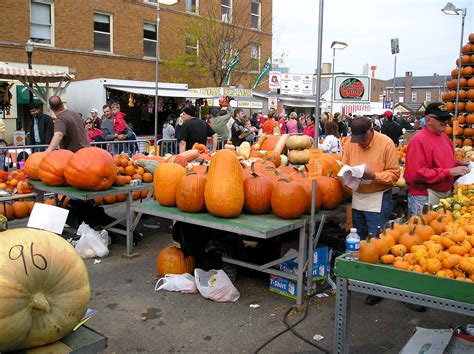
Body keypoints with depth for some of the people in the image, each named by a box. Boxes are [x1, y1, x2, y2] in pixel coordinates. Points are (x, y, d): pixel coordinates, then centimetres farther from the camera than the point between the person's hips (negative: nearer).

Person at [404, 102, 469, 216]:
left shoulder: (443, 135, 9)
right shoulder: (419, 140, -17)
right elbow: (417, 174, -24)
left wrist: (458, 163, 4)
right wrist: (449, 172, -22)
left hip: (446, 194, 8)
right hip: (425, 198, -8)